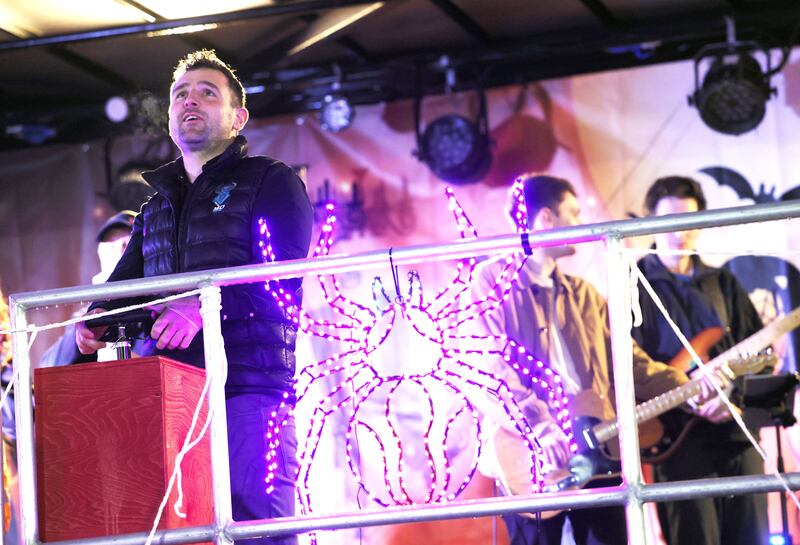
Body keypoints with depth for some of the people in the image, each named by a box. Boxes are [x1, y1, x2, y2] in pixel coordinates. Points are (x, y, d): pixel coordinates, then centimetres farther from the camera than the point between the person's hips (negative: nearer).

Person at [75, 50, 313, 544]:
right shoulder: (155, 209, 27)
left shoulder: (271, 182, 7)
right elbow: (123, 285, 20)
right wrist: (96, 320, -4)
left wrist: (208, 306, -23)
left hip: (248, 387, -5)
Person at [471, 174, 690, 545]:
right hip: (533, 457, -6)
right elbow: (491, 366, -13)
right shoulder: (494, 279, 0)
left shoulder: (583, 294, 21)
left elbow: (629, 361, 17)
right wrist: (542, 427, -24)